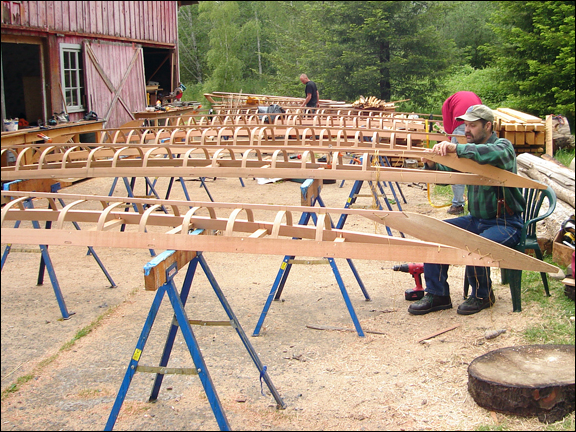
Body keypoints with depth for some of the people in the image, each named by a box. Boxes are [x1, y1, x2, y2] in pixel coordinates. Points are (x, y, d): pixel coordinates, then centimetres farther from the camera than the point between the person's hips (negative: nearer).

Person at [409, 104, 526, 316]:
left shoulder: (503, 146, -11)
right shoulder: (469, 151, 11)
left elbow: (494, 154, -37)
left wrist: (456, 148, -47)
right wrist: (432, 164, -19)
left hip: (506, 223, -7)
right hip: (476, 219, 7)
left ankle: (482, 295, -3)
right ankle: (437, 295, -1)